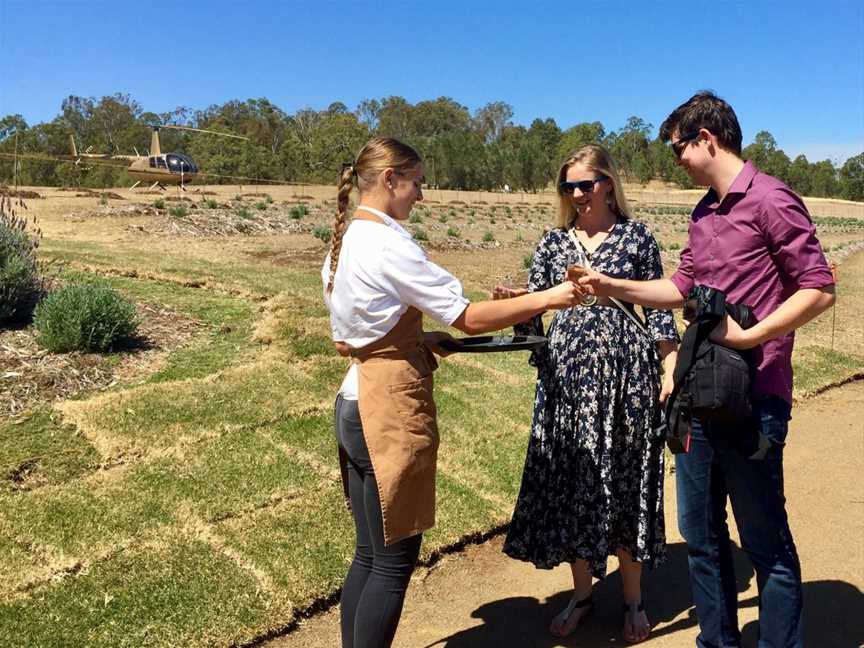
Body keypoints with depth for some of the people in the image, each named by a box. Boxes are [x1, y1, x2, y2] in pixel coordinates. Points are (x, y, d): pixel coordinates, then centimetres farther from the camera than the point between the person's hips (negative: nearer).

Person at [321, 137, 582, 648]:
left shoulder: (343, 242, 11)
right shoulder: (389, 244, -17)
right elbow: (470, 318, -18)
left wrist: (415, 340, 11)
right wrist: (547, 298, -11)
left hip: (355, 402, 9)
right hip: (392, 407, -9)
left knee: (370, 555, 18)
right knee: (394, 561, 4)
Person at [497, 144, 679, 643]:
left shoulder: (638, 237, 3)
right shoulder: (554, 242, 9)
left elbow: (658, 308, 3)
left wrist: (671, 369, -4)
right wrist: (512, 303, -16)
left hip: (625, 370, -2)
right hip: (567, 373, 3)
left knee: (625, 480, 7)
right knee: (570, 481, 7)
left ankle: (633, 598, 26)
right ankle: (582, 593, 26)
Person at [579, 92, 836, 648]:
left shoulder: (770, 200, -10)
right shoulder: (704, 213, 14)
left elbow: (819, 289, -12)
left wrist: (750, 336, -21)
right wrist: (614, 287, 10)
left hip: (753, 400, -8)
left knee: (765, 540, 6)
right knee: (700, 531, 17)